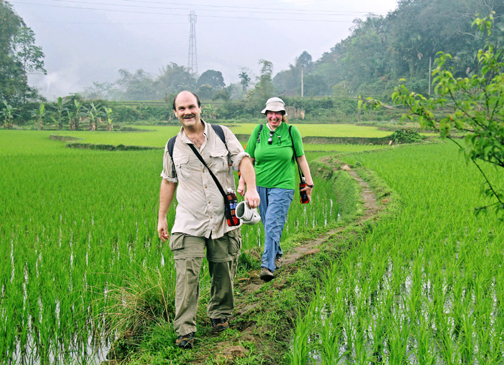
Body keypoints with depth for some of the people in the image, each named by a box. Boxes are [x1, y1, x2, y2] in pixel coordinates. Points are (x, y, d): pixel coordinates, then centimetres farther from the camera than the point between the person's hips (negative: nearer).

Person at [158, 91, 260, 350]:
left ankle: (220, 315, 31)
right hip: (189, 223, 0)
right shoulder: (173, 147, 7)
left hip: (224, 221, 1)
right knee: (187, 276, -10)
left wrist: (251, 189, -20)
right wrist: (161, 218, 17)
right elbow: (168, 182, 16)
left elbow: (243, 160, -2)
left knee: (223, 273, 8)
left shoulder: (222, 135, 4)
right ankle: (185, 330, -5)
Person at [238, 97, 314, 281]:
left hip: (283, 185, -3)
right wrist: (242, 182, 4)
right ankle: (277, 255, 35)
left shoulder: (291, 131, -1)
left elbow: (301, 158, 6)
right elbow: (249, 159, 9)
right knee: (268, 225, 13)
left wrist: (309, 182, 7)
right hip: (260, 185, 3)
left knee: (273, 225, -15)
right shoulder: (258, 130, 4)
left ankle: (267, 265, -18)